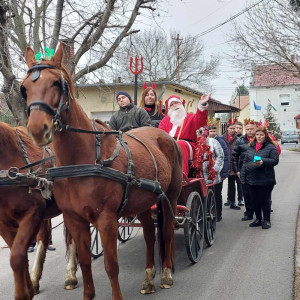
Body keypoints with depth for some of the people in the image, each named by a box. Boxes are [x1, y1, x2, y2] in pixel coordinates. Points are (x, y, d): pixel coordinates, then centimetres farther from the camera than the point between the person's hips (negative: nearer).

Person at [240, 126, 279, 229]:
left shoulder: (271, 147, -4)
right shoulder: (251, 147, 12)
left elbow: (275, 160, -10)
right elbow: (245, 162, 13)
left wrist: (263, 161, -24)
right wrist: (243, 176, 9)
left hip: (265, 180, -5)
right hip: (251, 179, 5)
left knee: (264, 201, 3)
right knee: (255, 201, 12)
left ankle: (266, 220, 18)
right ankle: (258, 219, 27)